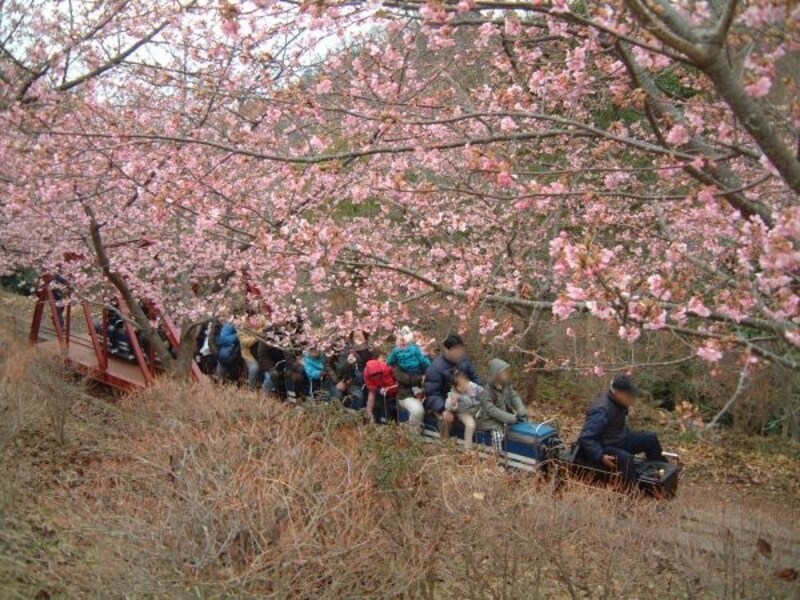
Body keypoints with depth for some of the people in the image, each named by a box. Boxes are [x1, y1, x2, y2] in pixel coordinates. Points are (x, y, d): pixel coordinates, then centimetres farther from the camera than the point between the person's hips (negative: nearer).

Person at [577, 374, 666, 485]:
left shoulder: (620, 403, -3)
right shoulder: (601, 411, -31)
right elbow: (585, 438, -33)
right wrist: (601, 457, -36)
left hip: (620, 440, 10)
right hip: (604, 448, -10)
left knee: (651, 438, 8)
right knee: (626, 458, -37)